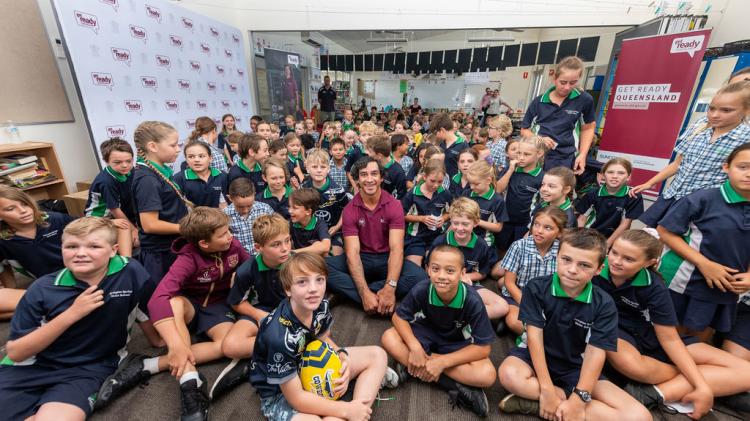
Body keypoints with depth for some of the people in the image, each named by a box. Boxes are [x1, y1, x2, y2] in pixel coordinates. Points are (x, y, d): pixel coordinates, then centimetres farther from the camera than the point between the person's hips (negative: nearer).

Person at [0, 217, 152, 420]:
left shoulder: (132, 273, -14)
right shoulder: (44, 289, -10)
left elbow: (151, 315, 0)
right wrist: (72, 314, -21)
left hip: (90, 368, -2)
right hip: (33, 366, 2)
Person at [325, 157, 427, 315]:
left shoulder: (394, 205, -9)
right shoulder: (350, 209, -7)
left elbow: (396, 248, -19)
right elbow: (352, 252, -17)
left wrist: (390, 287, -35)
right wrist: (365, 293, -31)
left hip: (387, 259, 0)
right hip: (362, 259, 0)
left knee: (419, 276, -29)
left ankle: (350, 292, -24)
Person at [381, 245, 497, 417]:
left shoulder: (472, 301, -30)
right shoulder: (420, 291, -27)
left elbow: (482, 348, -23)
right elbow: (399, 317, -11)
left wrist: (442, 362, -28)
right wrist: (414, 346, -28)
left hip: (457, 344, -2)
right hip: (425, 334, 3)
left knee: (487, 375, -27)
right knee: (389, 338, -24)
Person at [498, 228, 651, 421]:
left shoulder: (604, 304, -9)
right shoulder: (536, 288, -14)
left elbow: (595, 352, -13)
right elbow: (535, 336, -17)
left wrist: (578, 399, -21)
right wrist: (546, 389, -22)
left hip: (576, 368, 3)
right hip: (536, 357, -3)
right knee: (509, 374, -34)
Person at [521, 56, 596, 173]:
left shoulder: (584, 100, 1)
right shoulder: (538, 102, 1)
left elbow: (588, 128, 13)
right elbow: (524, 130, 7)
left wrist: (582, 155, 5)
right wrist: (539, 139, -13)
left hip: (565, 160, 0)